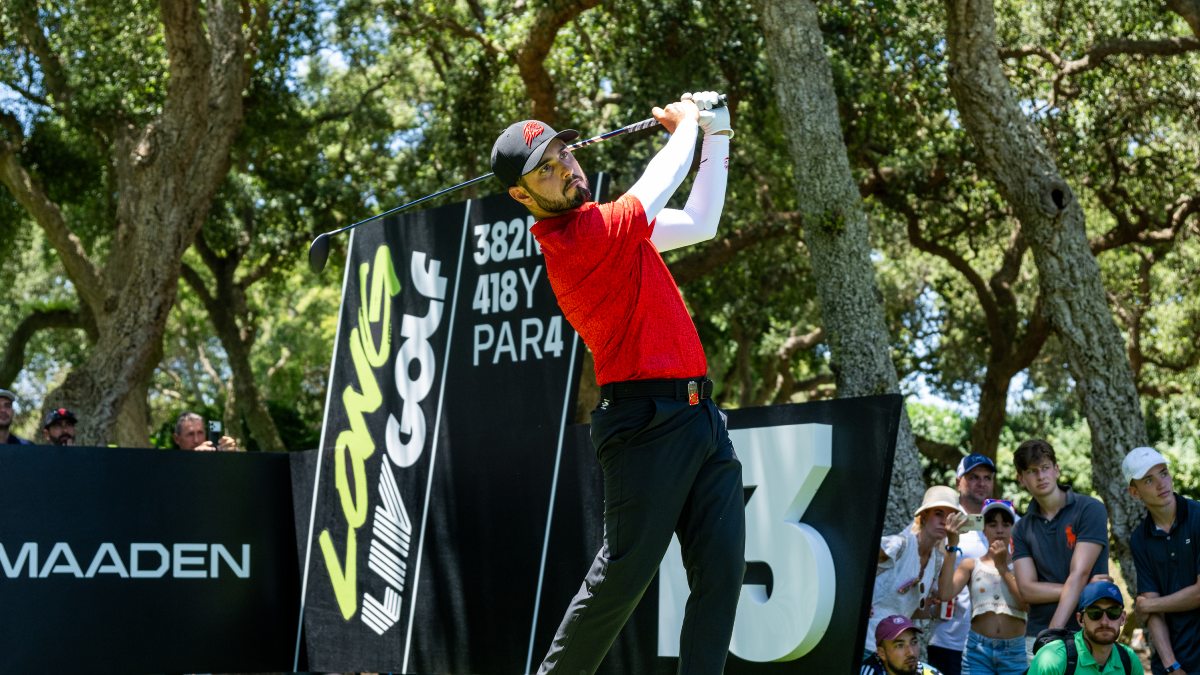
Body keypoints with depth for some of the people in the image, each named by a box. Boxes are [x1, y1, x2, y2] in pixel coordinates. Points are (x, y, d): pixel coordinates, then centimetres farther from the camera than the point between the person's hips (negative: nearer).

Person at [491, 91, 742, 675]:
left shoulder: (608, 228, 17)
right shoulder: (576, 238, -13)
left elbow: (700, 222, 28)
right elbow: (660, 184, -7)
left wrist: (715, 136, 23)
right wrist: (687, 123, 12)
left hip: (701, 418, 9)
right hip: (647, 423, -9)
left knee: (722, 567, 0)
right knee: (624, 572, -10)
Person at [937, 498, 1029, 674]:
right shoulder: (971, 565, 6)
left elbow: (1027, 603, -8)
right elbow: (945, 593, -10)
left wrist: (1002, 567, -8)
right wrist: (952, 547, -11)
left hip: (1014, 652, 0)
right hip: (977, 650, 0)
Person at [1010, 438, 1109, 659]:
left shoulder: (1089, 509, -2)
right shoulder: (1022, 529, 10)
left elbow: (1078, 575, -10)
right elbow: (1028, 589, 0)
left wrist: (1053, 633, -18)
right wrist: (1085, 589, -11)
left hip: (1086, 632, -3)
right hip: (1037, 634, 3)